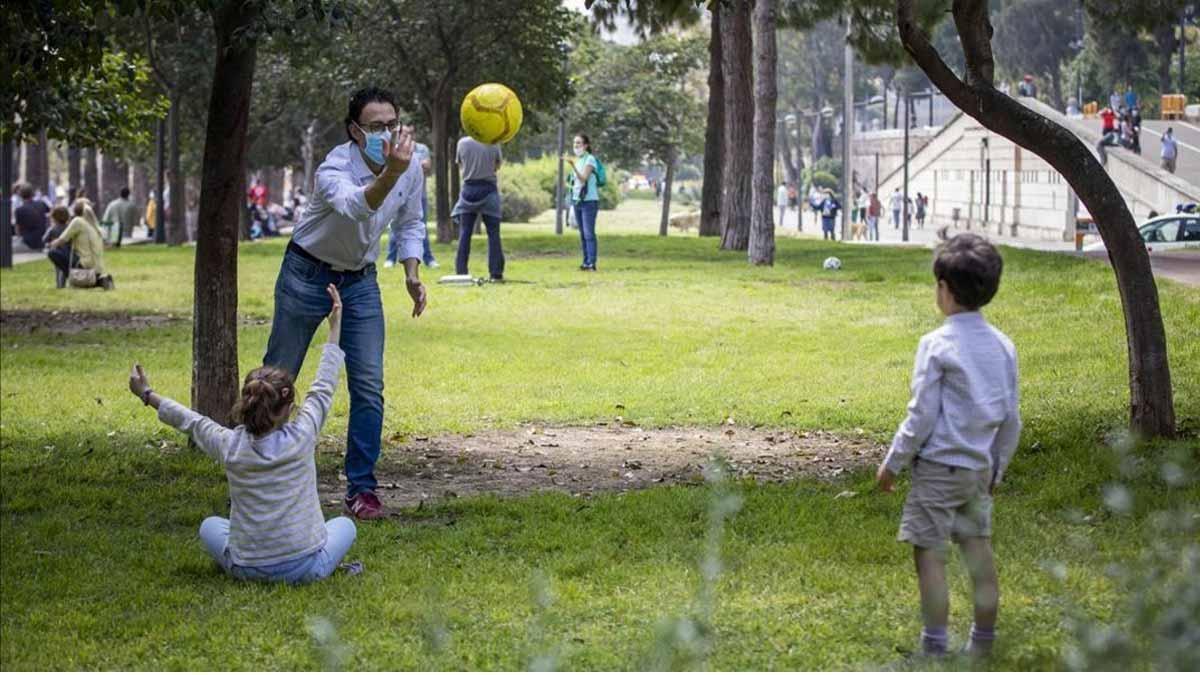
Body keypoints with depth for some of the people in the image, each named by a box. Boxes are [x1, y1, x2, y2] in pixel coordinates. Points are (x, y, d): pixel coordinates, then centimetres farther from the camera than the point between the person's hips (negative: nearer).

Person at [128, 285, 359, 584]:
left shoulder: (230, 446, -9)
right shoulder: (301, 438, -13)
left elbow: (191, 421, 9)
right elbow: (323, 389, 0)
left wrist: (148, 395, 27)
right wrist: (335, 326, 11)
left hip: (247, 569, 2)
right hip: (305, 568, -2)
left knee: (210, 526, 32)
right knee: (344, 525, 28)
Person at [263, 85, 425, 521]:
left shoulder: (410, 166, -10)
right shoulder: (334, 169, -30)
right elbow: (355, 206, -55)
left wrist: (412, 273, -2)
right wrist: (390, 174, -73)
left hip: (360, 280, 4)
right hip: (308, 274, -4)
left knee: (368, 385, -6)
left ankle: (361, 488, 2)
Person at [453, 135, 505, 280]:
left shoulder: (463, 143, -4)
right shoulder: (493, 143, -7)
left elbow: (460, 166, 7)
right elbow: (497, 166, 4)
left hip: (469, 188, 1)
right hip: (488, 190, -1)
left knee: (464, 233, 6)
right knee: (493, 233, 4)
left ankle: (461, 272, 3)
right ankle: (496, 272, 1)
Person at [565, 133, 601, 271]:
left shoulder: (590, 159, -9)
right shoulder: (578, 160, 15)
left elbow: (583, 179, -20)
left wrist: (572, 166, -32)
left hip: (589, 201, -8)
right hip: (577, 201, 8)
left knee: (589, 233, -11)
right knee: (582, 234, 6)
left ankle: (592, 263, -12)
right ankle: (586, 262, 8)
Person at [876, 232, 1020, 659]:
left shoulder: (937, 345, -13)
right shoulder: (1002, 346, 6)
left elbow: (921, 416, -12)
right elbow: (1011, 419, 10)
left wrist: (893, 463, -2)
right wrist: (997, 468, 22)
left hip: (939, 466, -7)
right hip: (980, 469, 7)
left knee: (929, 554, -1)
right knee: (979, 553, 11)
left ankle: (935, 648, -1)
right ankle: (982, 644, 17)